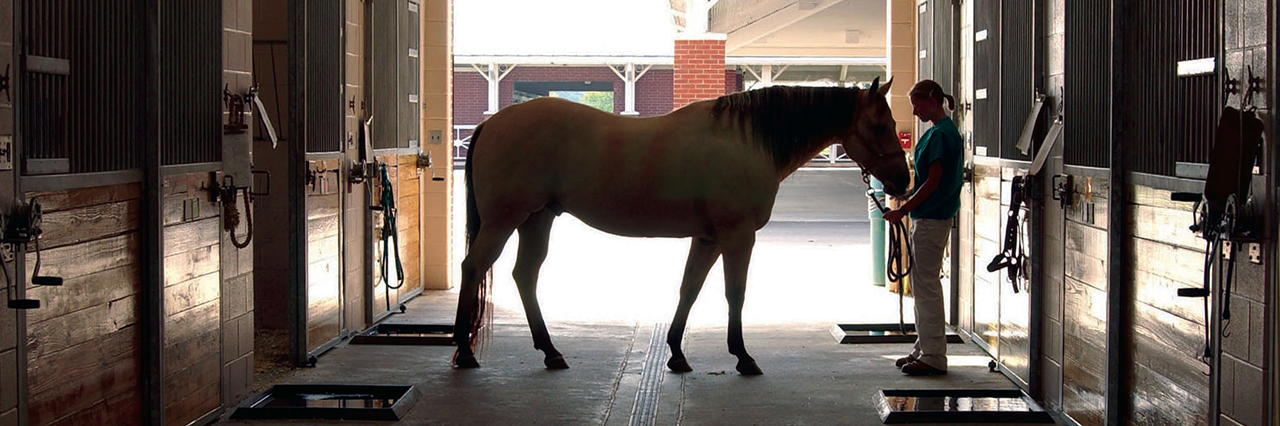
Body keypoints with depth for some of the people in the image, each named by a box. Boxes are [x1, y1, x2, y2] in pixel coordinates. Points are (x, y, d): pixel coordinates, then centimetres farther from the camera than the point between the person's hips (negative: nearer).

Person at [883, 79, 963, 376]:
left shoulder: (941, 134, -16)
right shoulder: (939, 131, 15)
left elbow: (933, 182, -20)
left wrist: (903, 210, -16)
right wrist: (908, 209, 18)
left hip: (932, 219, -11)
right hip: (927, 217, 11)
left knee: (927, 286, -7)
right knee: (922, 285, 15)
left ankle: (933, 357, -3)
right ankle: (925, 349, 22)